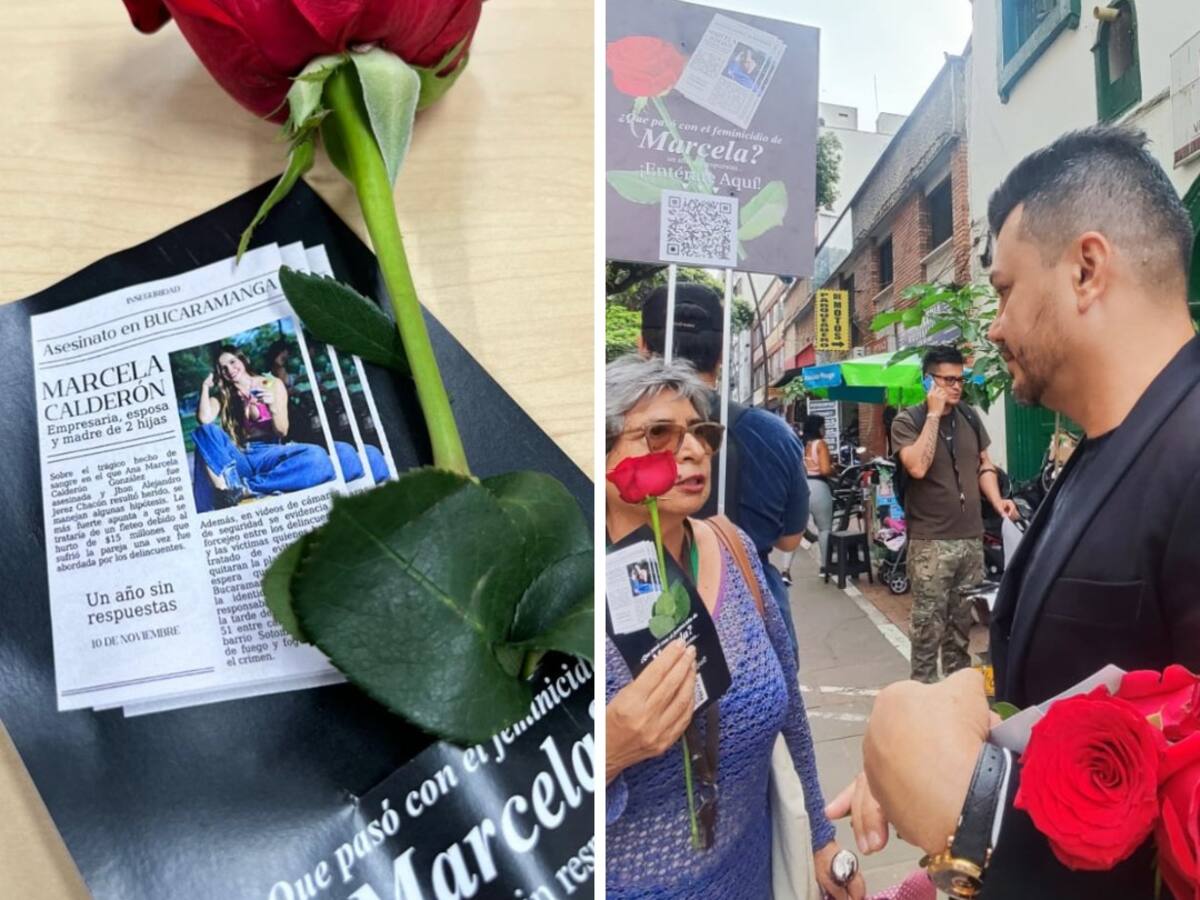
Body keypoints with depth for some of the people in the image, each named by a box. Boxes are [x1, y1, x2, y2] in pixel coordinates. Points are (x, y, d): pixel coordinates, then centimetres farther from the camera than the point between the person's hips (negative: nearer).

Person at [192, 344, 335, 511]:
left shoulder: (272, 384, 9)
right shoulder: (222, 396, 14)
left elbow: (282, 431, 3)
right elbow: (204, 419, -8)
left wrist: (273, 406, -16)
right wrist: (206, 386, 4)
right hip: (239, 459, 1)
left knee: (317, 457, -33)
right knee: (206, 431, -26)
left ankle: (245, 488, -37)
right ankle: (227, 487, -46)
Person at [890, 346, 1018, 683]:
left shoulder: (969, 416, 10)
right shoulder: (907, 421, -7)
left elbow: (984, 465, 17)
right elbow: (918, 467, -23)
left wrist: (997, 500, -1)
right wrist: (934, 414, -19)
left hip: (972, 538, 6)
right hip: (931, 542, -6)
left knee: (962, 620, 16)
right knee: (929, 623, -2)